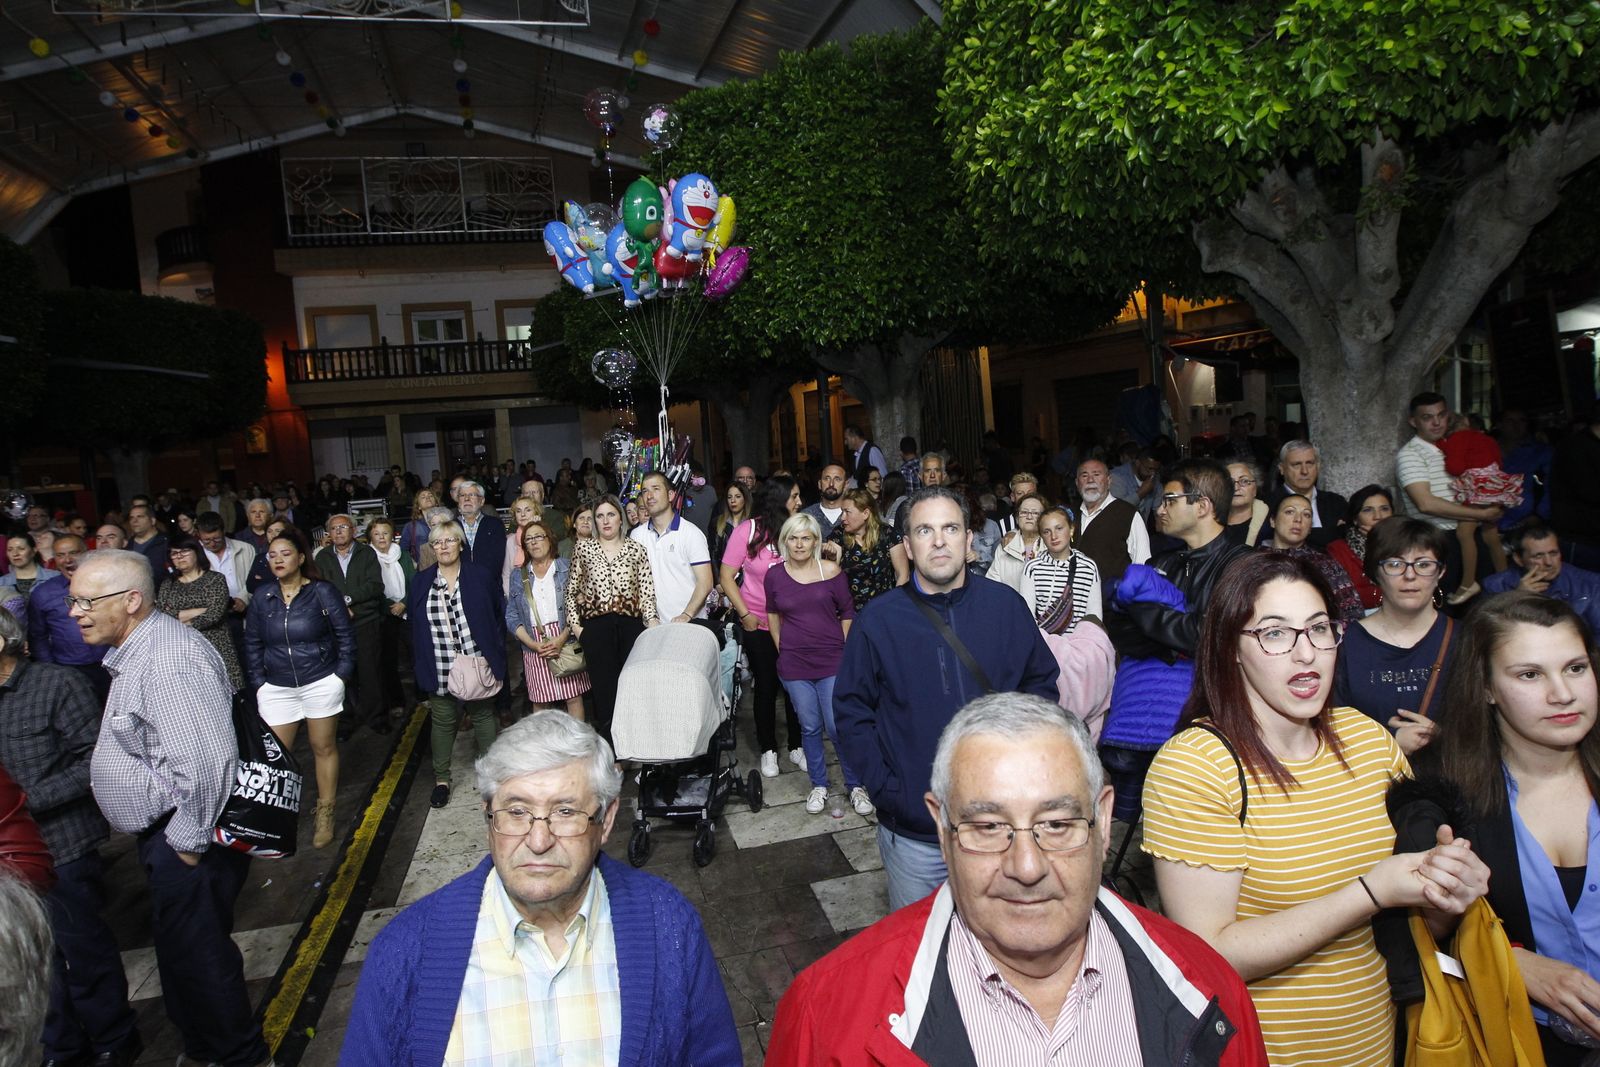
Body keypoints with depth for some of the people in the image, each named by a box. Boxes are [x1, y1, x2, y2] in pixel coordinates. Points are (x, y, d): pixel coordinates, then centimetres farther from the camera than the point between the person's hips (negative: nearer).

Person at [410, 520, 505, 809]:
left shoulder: (481, 577, -2)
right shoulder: (420, 582, 3)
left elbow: (497, 615, 6)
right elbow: (414, 625, 9)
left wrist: (493, 653, 1)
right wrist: (421, 665, 4)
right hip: (440, 671, 1)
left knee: (483, 717, 11)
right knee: (442, 721, 10)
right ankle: (441, 779, 24)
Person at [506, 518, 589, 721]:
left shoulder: (567, 568, 4)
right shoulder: (519, 575, 11)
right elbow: (512, 616, 6)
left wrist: (562, 639, -16)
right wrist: (533, 644, -8)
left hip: (565, 640, -2)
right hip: (534, 646, 2)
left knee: (574, 697, -3)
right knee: (539, 701, 3)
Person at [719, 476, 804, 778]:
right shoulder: (748, 530, -9)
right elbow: (727, 576, -6)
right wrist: (745, 614, -9)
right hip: (758, 625, -2)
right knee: (766, 686, 8)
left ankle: (796, 747, 24)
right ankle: (768, 750, 25)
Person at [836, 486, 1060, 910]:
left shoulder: (1006, 606, -2)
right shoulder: (877, 620, -7)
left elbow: (1042, 684, 7)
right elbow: (851, 712, -3)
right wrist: (886, 789, -11)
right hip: (912, 832, -1)